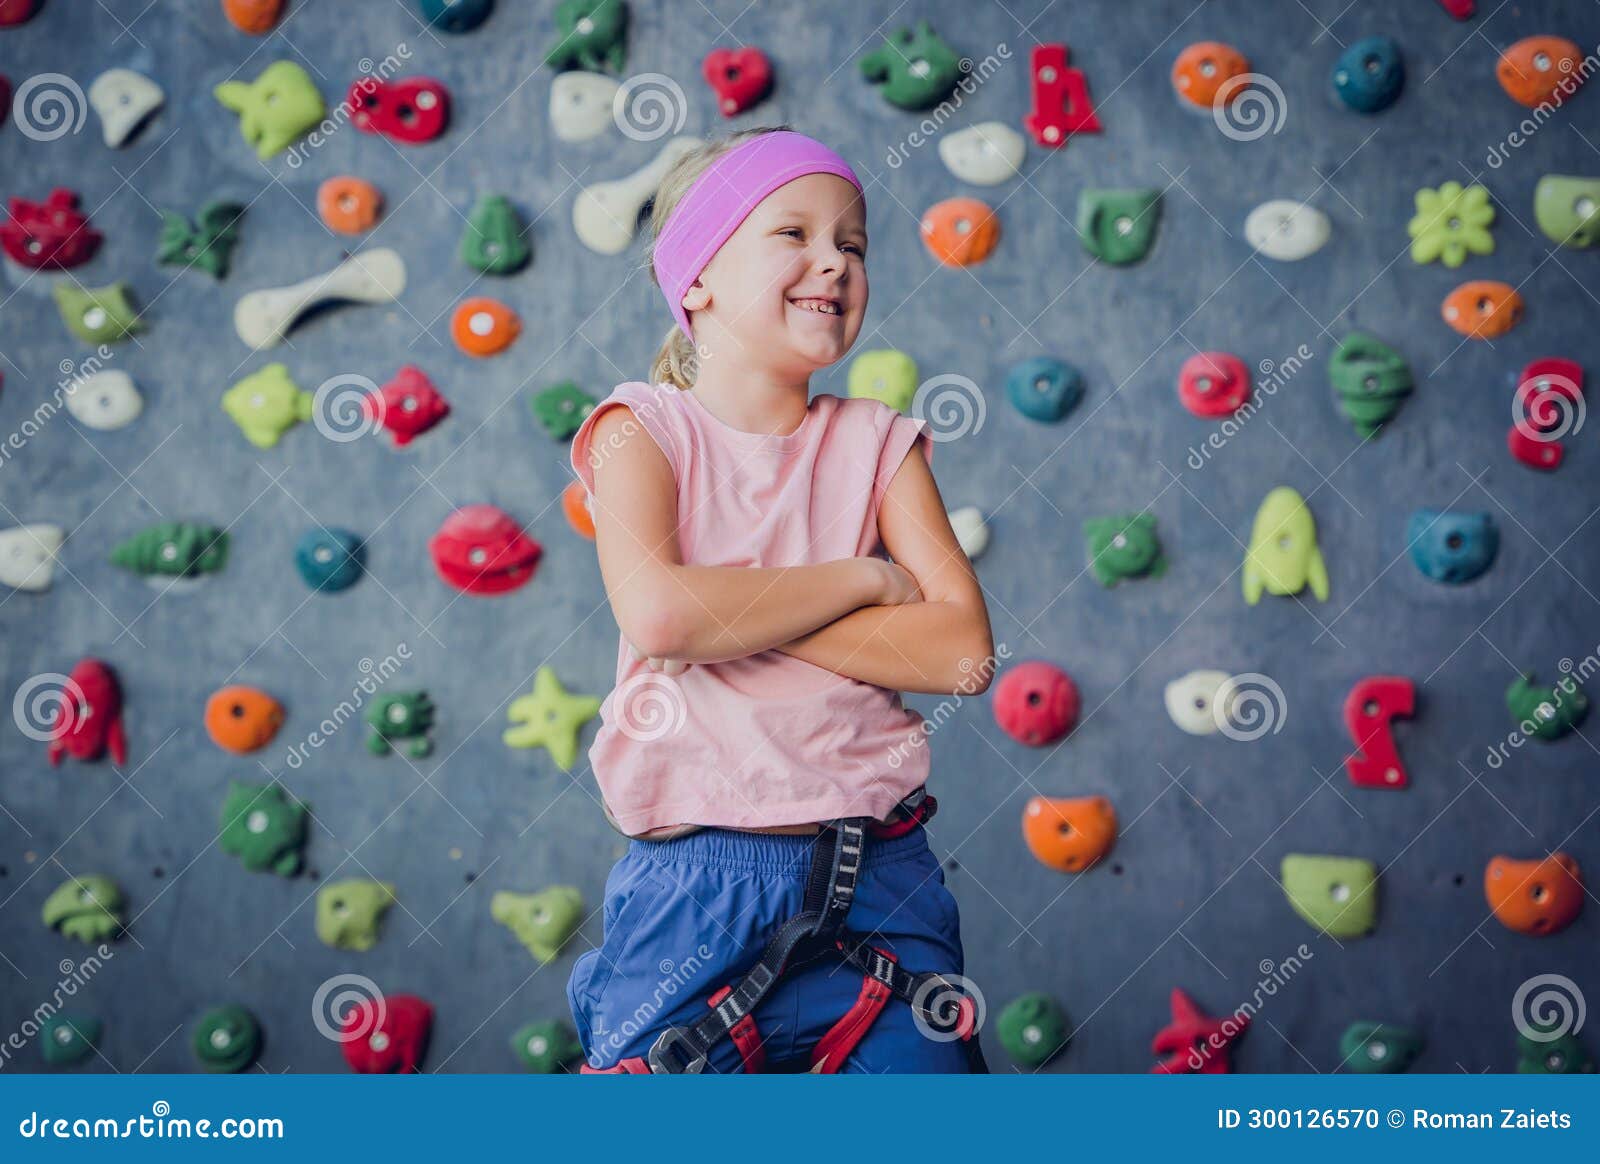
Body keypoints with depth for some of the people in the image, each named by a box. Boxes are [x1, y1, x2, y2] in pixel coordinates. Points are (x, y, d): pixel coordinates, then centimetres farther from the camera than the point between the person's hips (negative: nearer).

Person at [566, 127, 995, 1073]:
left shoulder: (876, 441, 8)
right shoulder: (646, 427, 1)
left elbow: (963, 649, -6)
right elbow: (657, 613, -18)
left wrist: (731, 612, -12)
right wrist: (864, 579, -9)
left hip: (879, 880, 3)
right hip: (696, 882, -2)